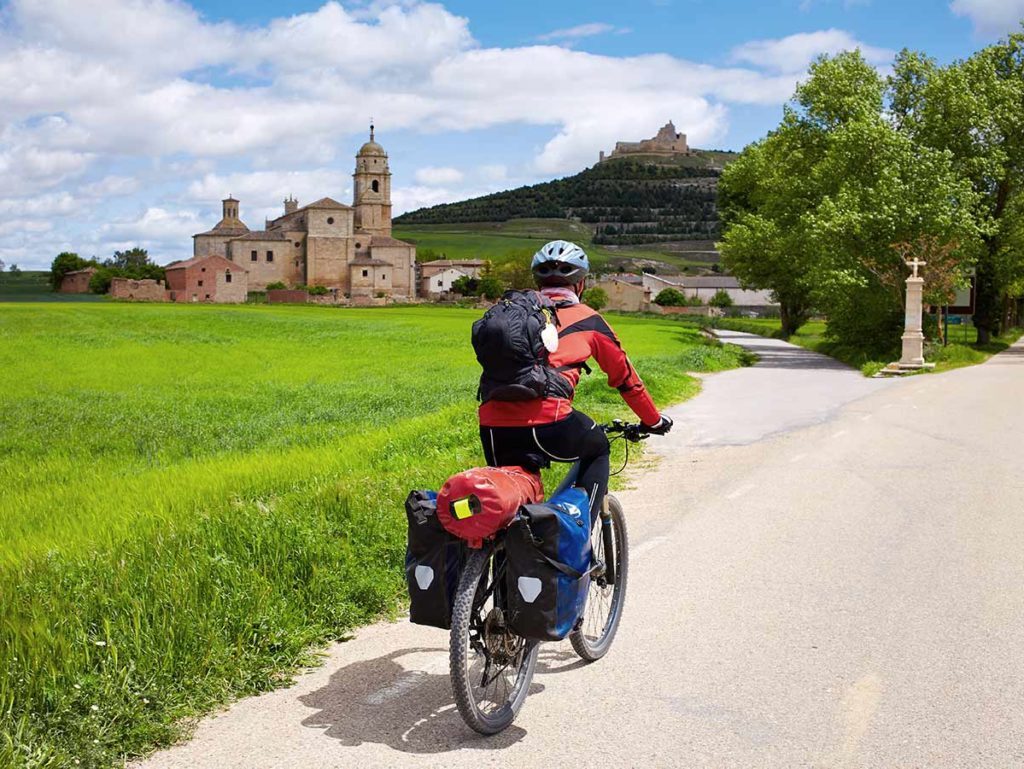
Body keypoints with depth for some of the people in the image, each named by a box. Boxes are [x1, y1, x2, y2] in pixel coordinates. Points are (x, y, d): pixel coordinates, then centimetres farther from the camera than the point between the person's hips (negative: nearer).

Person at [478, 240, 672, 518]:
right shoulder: (587, 320, 15)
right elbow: (624, 376, 23)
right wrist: (654, 420, 37)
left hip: (493, 426, 4)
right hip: (548, 425, -3)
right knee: (597, 449, 27)